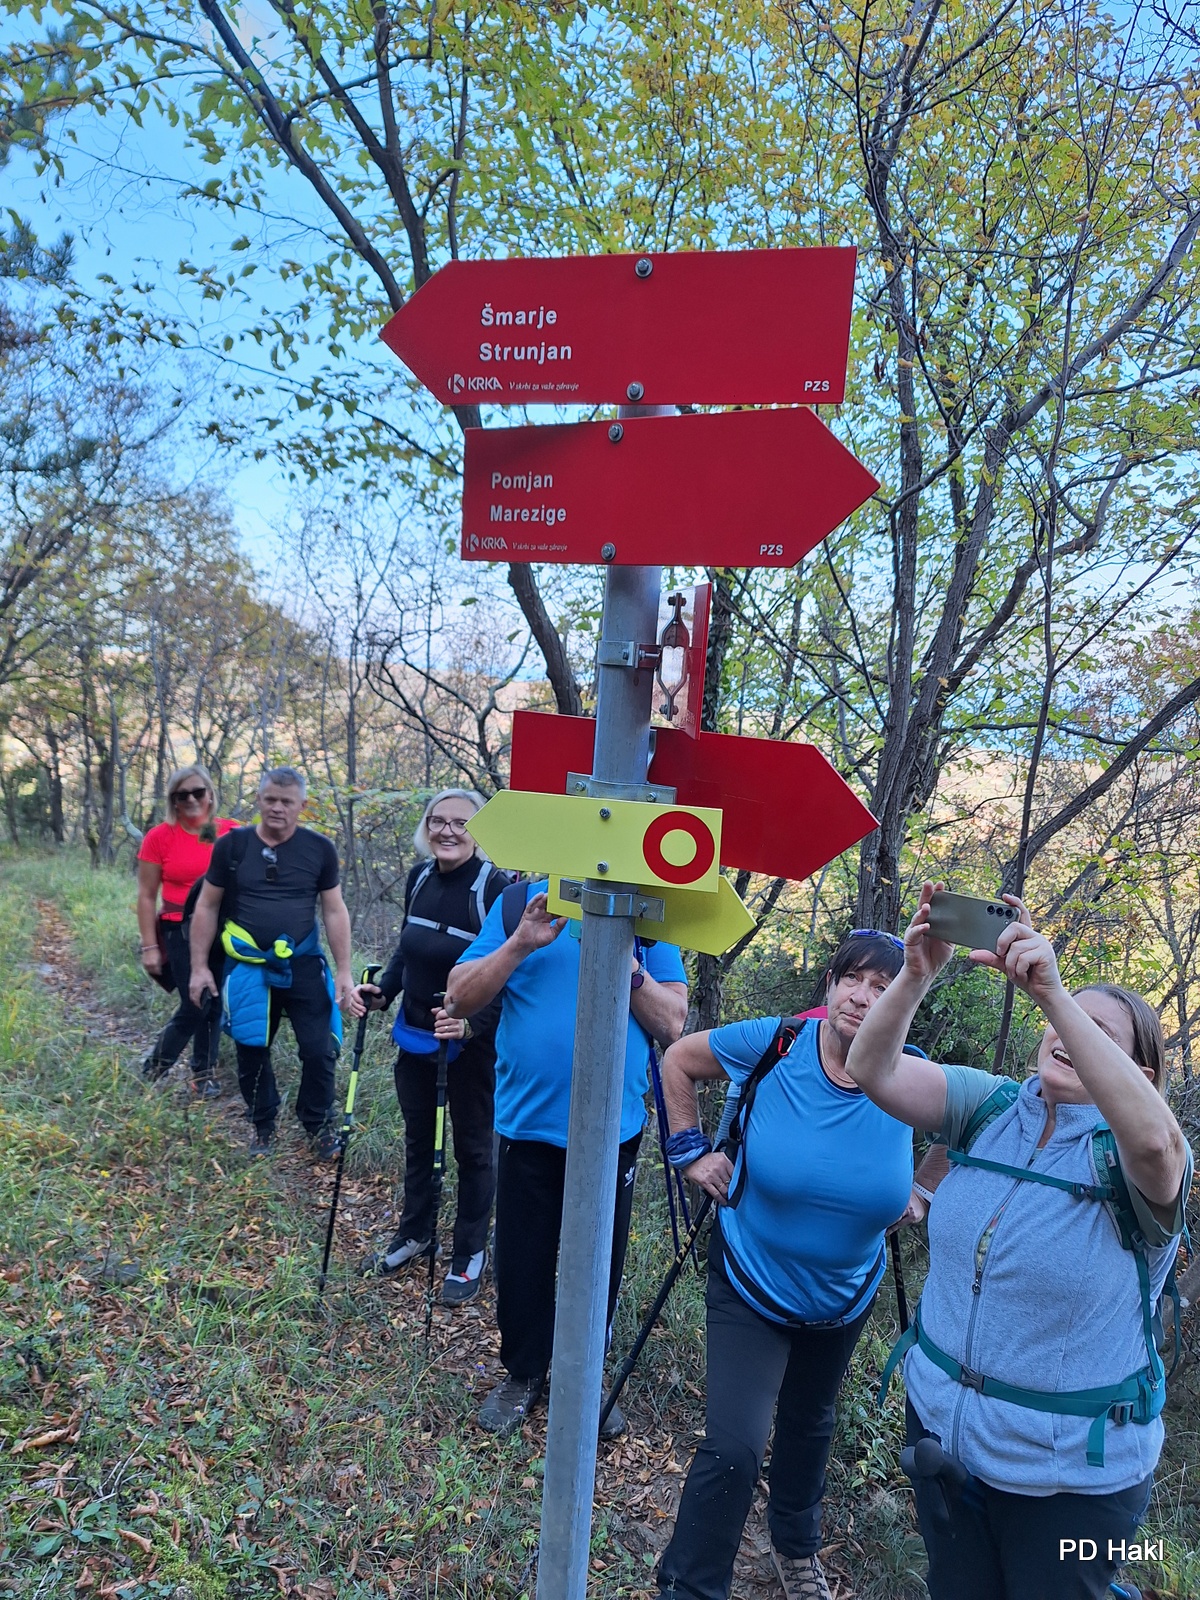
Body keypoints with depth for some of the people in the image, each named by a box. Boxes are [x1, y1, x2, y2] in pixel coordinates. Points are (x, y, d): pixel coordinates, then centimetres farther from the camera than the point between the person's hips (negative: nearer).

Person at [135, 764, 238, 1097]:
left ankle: (204, 1075, 25)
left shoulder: (232, 833, 0)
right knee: (195, 1006, -4)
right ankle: (155, 1063, 23)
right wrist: (150, 947, -3)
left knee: (214, 1004, 9)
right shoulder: (159, 837, -5)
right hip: (181, 932, -2)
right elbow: (146, 896, -1)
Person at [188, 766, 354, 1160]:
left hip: (304, 966, 0)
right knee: (251, 1052, 11)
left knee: (319, 1049, 0)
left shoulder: (319, 849, -2)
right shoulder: (232, 845, -2)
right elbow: (207, 907, 5)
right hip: (247, 968, 1)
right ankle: (263, 1127, 34)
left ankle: (319, 1125, 23)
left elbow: (335, 911, 1)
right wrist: (199, 966, 2)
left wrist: (344, 971, -3)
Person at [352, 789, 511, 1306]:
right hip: (414, 1034, 6)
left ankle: (470, 1254, 32)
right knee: (417, 1137, 22)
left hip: (471, 1043, -6)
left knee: (471, 1147, 11)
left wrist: (470, 1023, -35)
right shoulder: (420, 877, -1)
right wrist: (381, 990, -1)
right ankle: (415, 1233, 45)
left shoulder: (496, 888, -22)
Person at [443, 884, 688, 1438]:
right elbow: (459, 997, -6)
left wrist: (626, 963, -21)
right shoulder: (520, 902, -3)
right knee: (521, 1259, 15)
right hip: (528, 1122, 0)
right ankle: (523, 1372, 40)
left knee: (599, 1263, 16)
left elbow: (672, 1022, -6)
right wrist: (520, 944, -21)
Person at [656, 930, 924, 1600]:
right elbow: (679, 1060, -8)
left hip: (845, 1295, 3)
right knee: (734, 1448, -10)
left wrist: (919, 1195, -8)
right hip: (752, 1286, -3)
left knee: (810, 1423, 26)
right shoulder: (774, 1043, -24)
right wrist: (691, 1149, -11)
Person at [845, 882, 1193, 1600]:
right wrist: (918, 974, -36)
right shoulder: (991, 1106, -7)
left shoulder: (1129, 1155, -17)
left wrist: (1052, 990, -50)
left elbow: (1153, 1138, -43)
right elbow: (873, 1070, -19)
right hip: (941, 1423, 4)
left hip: (1071, 1469, -3)